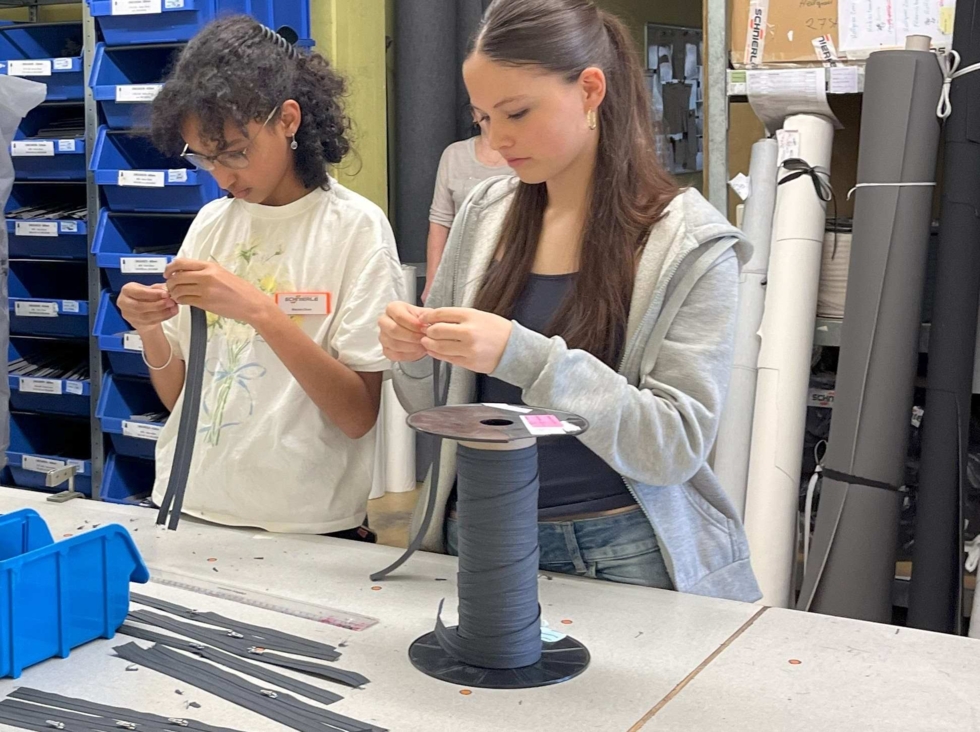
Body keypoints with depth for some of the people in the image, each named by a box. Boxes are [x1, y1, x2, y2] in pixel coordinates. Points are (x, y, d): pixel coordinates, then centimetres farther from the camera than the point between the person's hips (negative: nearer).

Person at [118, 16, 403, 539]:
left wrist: (258, 311, -21)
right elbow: (178, 395, 12)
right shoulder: (210, 223, 8)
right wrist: (150, 331, -7)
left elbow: (359, 415, -13)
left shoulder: (356, 228, -6)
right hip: (185, 510, 4)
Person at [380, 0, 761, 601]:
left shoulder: (690, 244, -10)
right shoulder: (485, 213, 3)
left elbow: (678, 445, -17)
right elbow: (437, 407, 11)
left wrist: (525, 357, -27)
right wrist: (413, 358, -12)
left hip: (616, 551, -3)